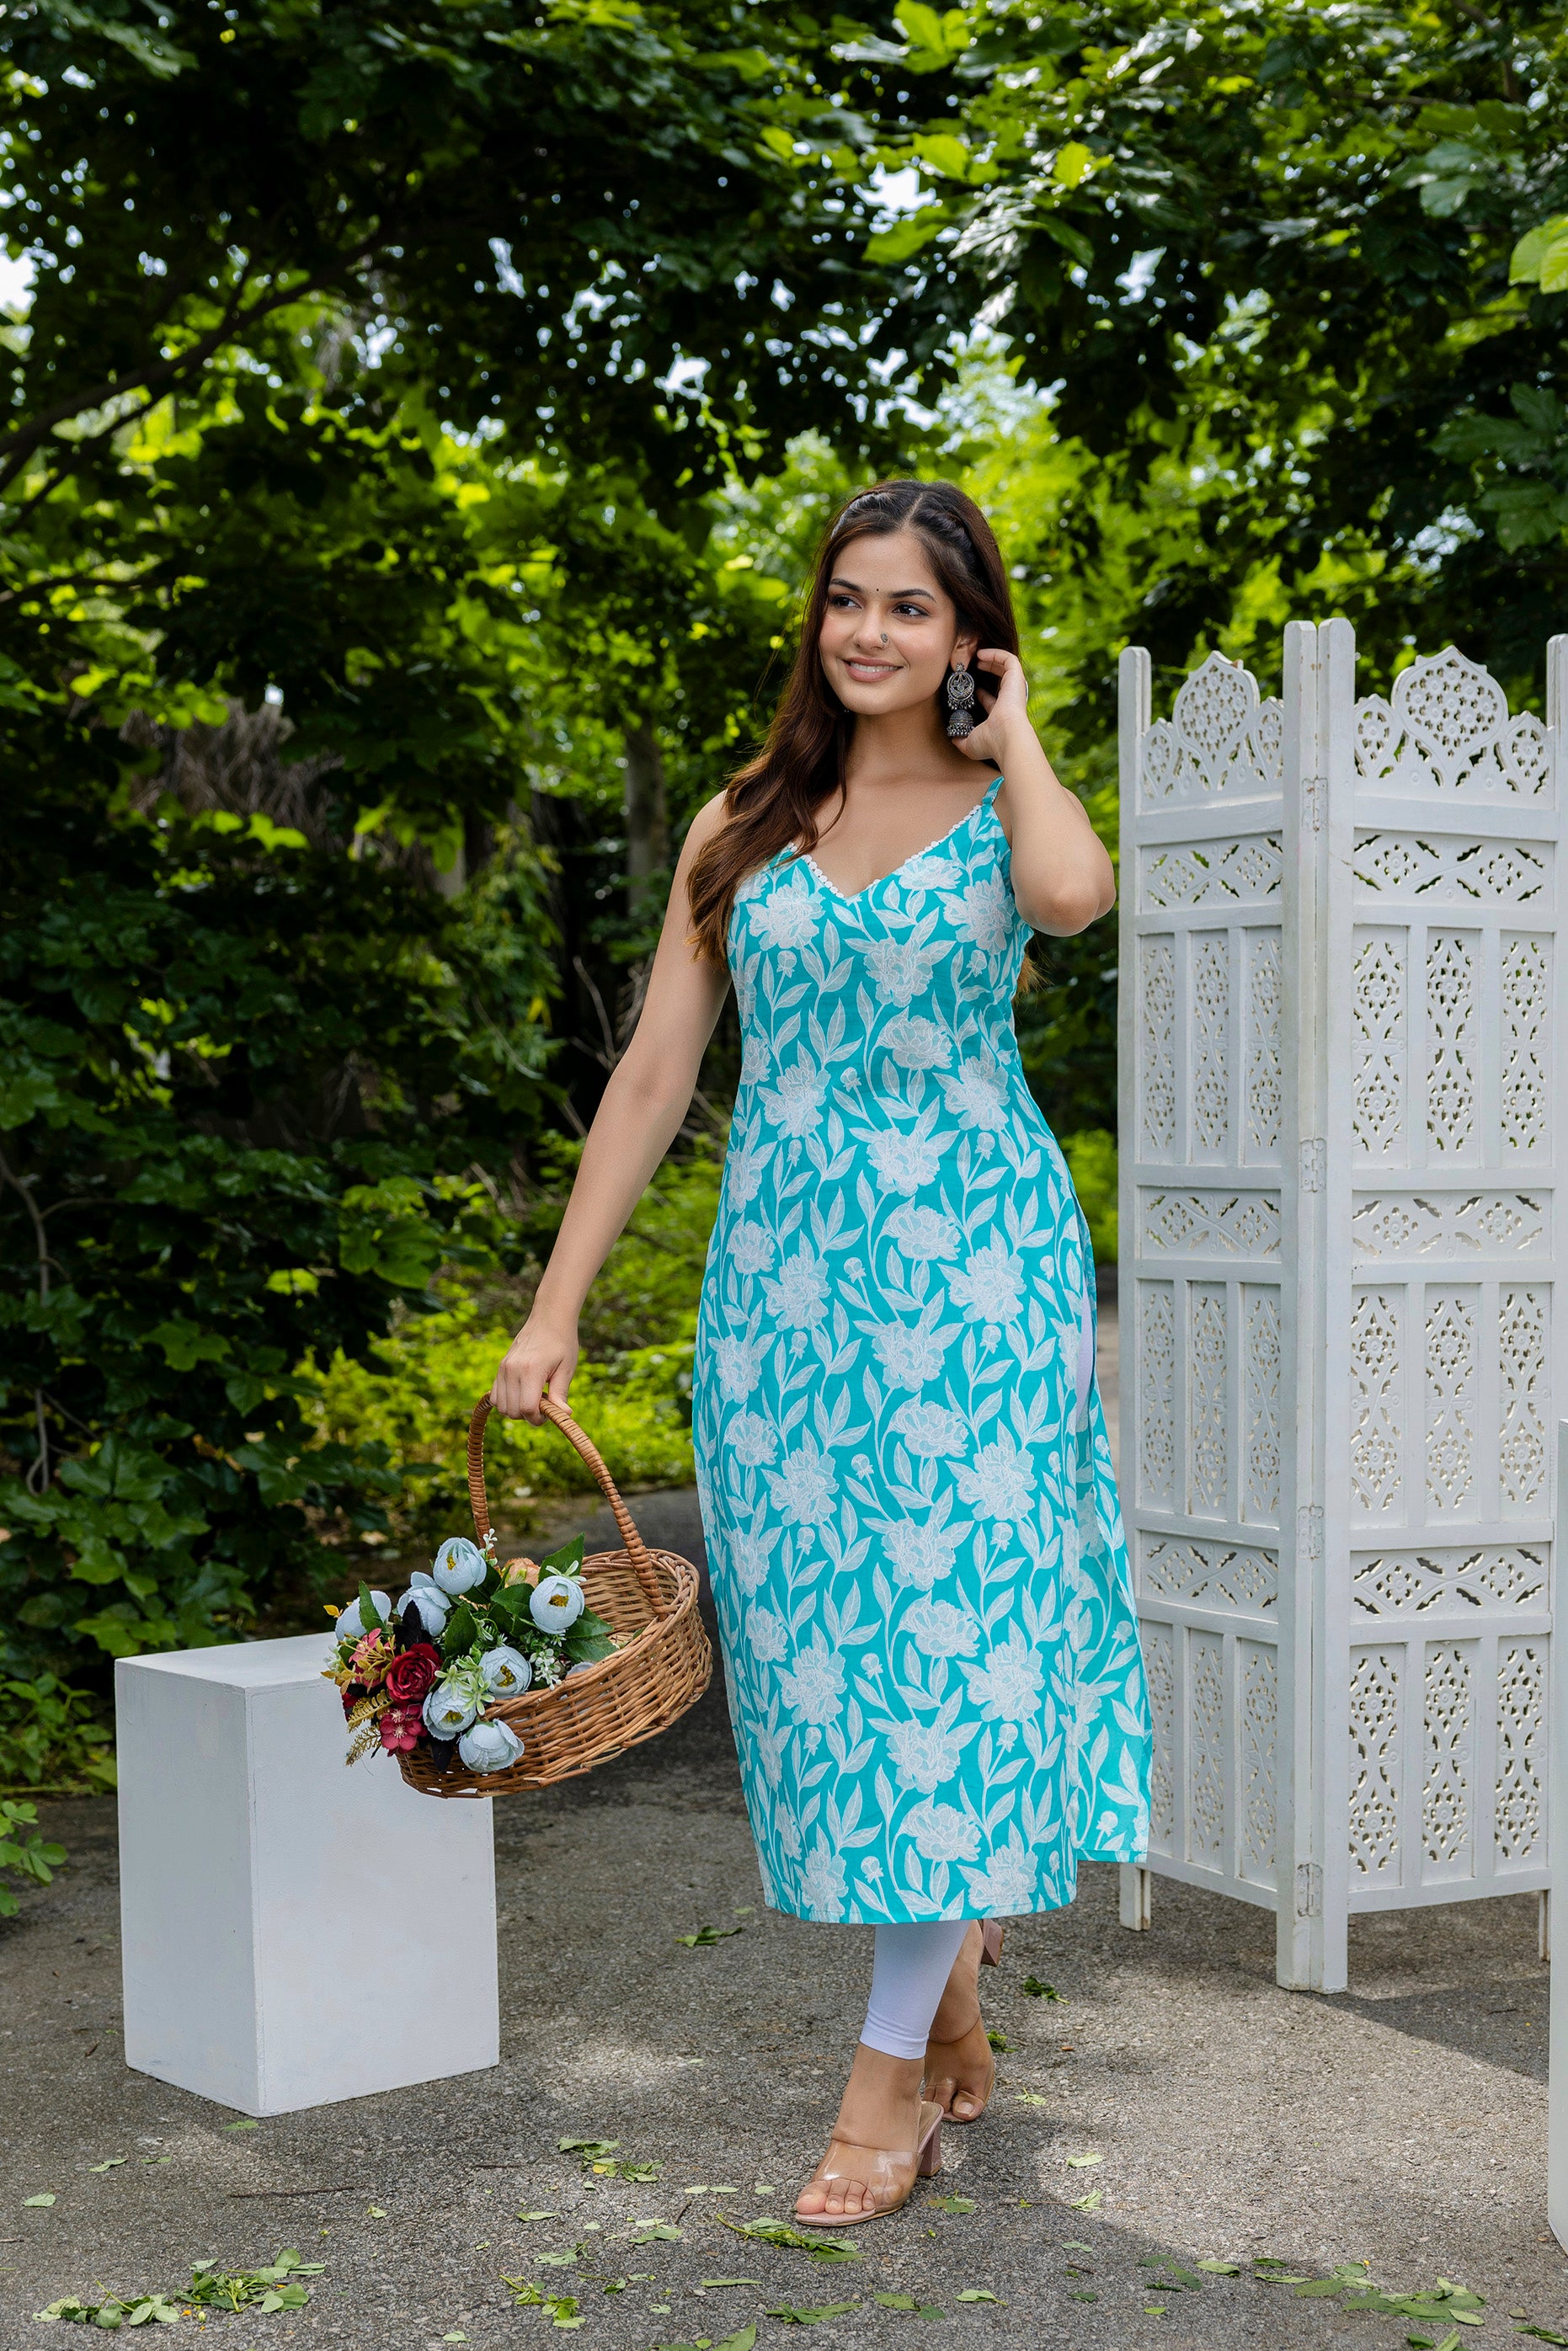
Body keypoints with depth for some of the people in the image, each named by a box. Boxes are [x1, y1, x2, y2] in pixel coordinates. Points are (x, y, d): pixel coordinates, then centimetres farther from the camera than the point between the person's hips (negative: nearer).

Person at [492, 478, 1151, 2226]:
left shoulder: (996, 807, 3)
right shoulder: (745, 826, 11)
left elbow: (1072, 895, -24)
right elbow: (653, 1074, 9)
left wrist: (1010, 732, -6)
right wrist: (554, 1310, 4)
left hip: (974, 1266, -3)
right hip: (782, 1277, 4)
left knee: (945, 1625, -5)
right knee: (815, 1635, 5)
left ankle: (891, 2071, 4)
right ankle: (953, 2004, 25)